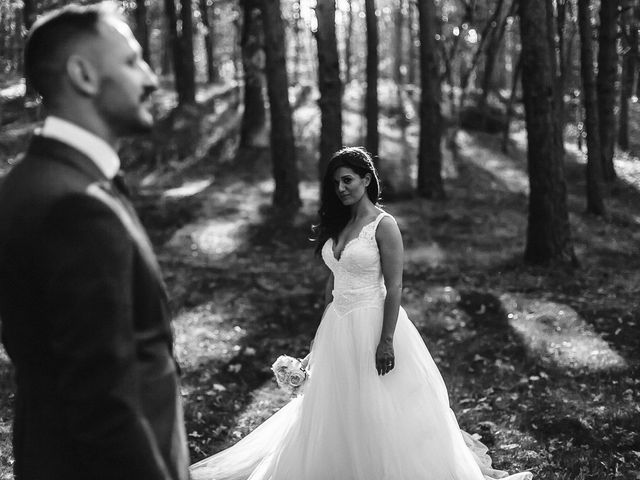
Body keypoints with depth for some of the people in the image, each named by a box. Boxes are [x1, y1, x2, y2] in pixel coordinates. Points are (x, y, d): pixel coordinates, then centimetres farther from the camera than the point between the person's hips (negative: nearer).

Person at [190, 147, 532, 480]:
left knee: (377, 413, 2)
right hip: (337, 328, 7)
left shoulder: (383, 225, -12)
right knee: (336, 413, 15)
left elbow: (394, 286, -15)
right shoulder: (337, 224, 9)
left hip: (372, 324, -7)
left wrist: (387, 340, -20)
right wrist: (324, 331, 15)